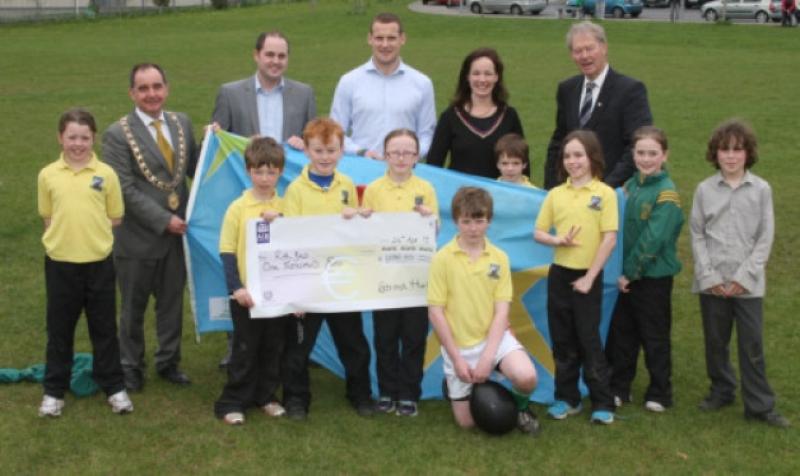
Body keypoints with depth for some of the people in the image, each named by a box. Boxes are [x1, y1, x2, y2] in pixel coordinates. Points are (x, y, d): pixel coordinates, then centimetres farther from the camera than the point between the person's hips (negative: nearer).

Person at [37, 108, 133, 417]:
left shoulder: (106, 174, -3)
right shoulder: (48, 175, -1)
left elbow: (115, 218, 4)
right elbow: (48, 218, 9)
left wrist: (93, 233, -5)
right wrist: (65, 235, -4)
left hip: (99, 262, -1)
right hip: (60, 262, 1)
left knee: (104, 328, 10)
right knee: (59, 329, 11)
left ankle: (114, 387, 22)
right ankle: (54, 391, 22)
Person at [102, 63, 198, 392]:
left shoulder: (182, 123, 5)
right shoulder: (117, 135, -12)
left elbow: (193, 169, 8)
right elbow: (125, 190, -16)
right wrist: (163, 220, -19)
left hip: (176, 233, 4)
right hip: (138, 237, -4)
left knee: (172, 303, 17)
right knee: (134, 308, 12)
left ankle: (168, 362, 35)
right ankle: (131, 368, 30)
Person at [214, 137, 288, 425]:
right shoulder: (238, 208, -6)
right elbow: (227, 251, -5)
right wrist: (236, 287, -14)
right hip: (247, 293, -3)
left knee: (273, 348, 12)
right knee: (245, 349, 4)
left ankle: (266, 396, 28)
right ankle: (232, 402, 15)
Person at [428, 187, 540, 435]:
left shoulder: (499, 258, -4)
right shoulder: (442, 258, -11)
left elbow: (502, 312, -6)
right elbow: (435, 312, -10)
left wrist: (487, 357, -16)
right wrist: (456, 358, -12)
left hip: (495, 337, 1)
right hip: (459, 346, -1)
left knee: (527, 377, -28)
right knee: (466, 421, 5)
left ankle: (520, 407, 7)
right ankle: (452, 384, 37)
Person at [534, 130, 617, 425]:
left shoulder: (604, 193, -6)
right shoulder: (556, 194, 5)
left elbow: (610, 239, -9)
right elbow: (538, 233, 8)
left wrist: (590, 277, -11)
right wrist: (557, 240, -14)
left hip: (588, 276, -4)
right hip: (559, 274, 4)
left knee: (589, 339, -1)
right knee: (562, 340, 10)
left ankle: (603, 403, 9)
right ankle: (567, 398, 21)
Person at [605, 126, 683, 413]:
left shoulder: (666, 193, -15)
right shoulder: (629, 187, 7)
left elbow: (652, 239, -19)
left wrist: (630, 272, -16)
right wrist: (622, 271, 4)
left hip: (654, 277, -6)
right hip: (627, 275, 6)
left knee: (654, 337, 5)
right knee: (621, 332, 13)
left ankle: (659, 394, 19)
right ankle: (619, 388, 26)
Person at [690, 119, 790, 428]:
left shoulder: (761, 190, -1)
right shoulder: (704, 190, 2)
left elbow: (765, 238, -2)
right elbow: (697, 235, 2)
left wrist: (744, 276, -9)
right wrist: (709, 276, -7)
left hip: (748, 283, -1)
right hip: (712, 282, 2)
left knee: (752, 345, 1)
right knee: (715, 342, 12)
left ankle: (759, 405, 8)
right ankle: (721, 391, 30)